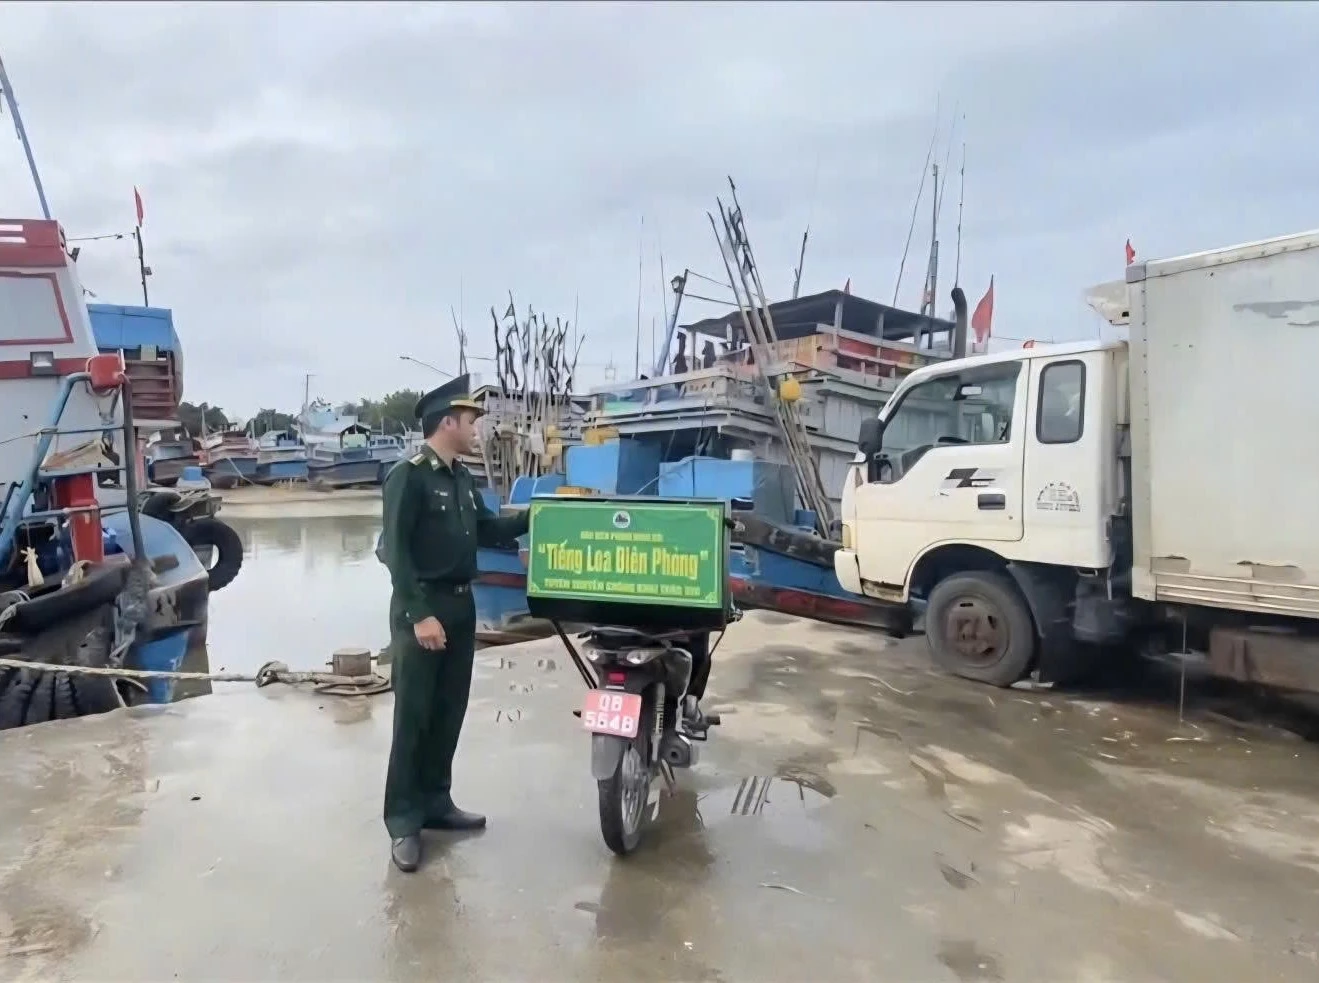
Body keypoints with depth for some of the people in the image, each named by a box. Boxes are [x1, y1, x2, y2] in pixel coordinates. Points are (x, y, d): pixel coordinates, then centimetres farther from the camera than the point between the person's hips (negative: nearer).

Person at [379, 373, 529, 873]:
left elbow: (488, 531, 19)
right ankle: (403, 822, 10)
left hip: (461, 606, 8)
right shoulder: (408, 476, -13)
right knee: (413, 717, -1)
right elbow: (395, 550, -18)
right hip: (421, 609, -8)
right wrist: (418, 614, -23)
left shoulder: (462, 478, 12)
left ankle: (436, 803, 27)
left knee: (449, 713, 14)